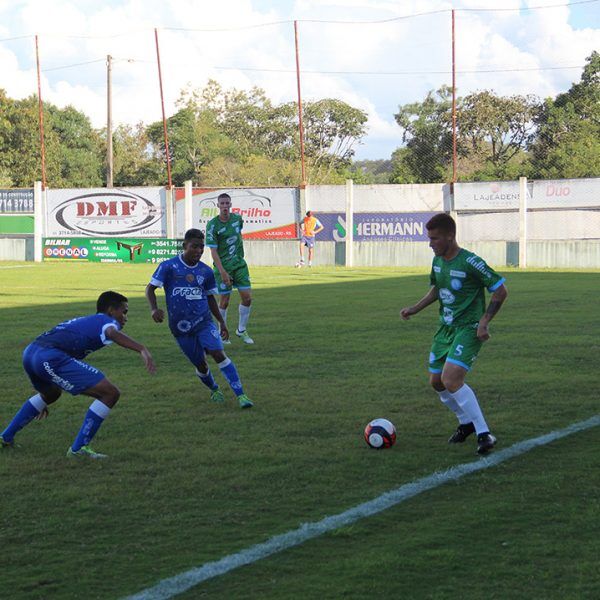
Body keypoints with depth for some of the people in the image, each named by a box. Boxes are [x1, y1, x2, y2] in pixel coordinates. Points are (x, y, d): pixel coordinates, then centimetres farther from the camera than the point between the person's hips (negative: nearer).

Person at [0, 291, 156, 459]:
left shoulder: (84, 321, 36)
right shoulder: (106, 321, 9)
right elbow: (112, 333, -19)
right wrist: (142, 349, -34)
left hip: (29, 352, 10)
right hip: (50, 356, -10)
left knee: (51, 394, 42)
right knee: (110, 393, -7)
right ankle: (78, 449, -3)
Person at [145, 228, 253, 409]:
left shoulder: (206, 271, 5)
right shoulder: (168, 267, -5)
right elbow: (150, 288, -4)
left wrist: (221, 322, 18)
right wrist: (154, 309, -21)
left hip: (204, 321, 1)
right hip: (181, 328, -1)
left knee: (218, 354, -19)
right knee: (200, 365, 6)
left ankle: (240, 395, -21)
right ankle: (214, 390, 37)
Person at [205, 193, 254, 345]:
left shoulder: (237, 218, 1)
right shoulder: (212, 225, -14)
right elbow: (213, 251, -17)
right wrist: (222, 272, -24)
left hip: (239, 264, 5)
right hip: (223, 266, -5)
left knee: (247, 297, -1)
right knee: (224, 301, 0)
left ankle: (241, 330, 16)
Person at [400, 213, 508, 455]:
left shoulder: (470, 262, -19)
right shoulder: (438, 261, 5)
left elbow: (500, 290, -14)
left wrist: (484, 322, -19)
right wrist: (415, 309, 13)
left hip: (468, 329, -9)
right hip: (446, 327, 9)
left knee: (451, 380, -23)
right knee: (436, 382, 12)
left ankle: (484, 434, -16)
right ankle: (466, 423, 33)